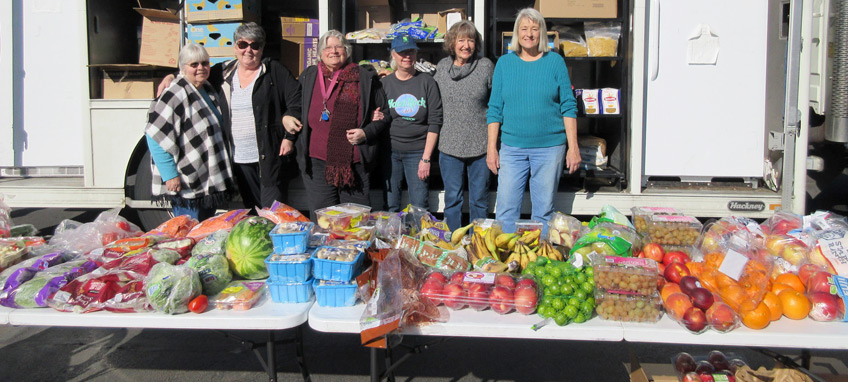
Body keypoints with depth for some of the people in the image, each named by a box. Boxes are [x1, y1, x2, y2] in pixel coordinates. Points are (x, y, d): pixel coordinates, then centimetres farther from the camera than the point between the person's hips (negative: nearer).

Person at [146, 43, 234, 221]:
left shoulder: (208, 90, 12)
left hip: (209, 182, 9)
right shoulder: (174, 95, -15)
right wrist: (170, 175, -22)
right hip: (186, 186, -9)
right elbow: (156, 136, -20)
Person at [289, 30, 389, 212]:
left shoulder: (365, 78, 4)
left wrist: (367, 132, -7)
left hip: (355, 163, -1)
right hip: (317, 162, 1)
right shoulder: (308, 77, 11)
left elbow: (384, 113, 7)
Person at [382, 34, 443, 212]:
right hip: (389, 151, 1)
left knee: (420, 207, -1)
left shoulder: (427, 82, 2)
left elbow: (435, 122, -2)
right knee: (389, 207, 4)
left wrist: (426, 158, -8)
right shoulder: (385, 83, 6)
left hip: (417, 152, -1)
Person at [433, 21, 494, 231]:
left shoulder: (486, 66, -2)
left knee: (479, 199, 9)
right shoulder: (442, 67, 5)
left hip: (480, 144, -1)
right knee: (452, 199, 10)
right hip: (449, 145, 2)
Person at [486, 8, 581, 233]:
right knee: (506, 209, 1)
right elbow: (495, 109, 6)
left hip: (550, 146, -1)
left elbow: (568, 107, 2)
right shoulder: (504, 63, 6)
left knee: (544, 210, 7)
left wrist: (573, 147, -3)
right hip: (512, 147, 1)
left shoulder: (555, 62, 2)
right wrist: (491, 148, 1)